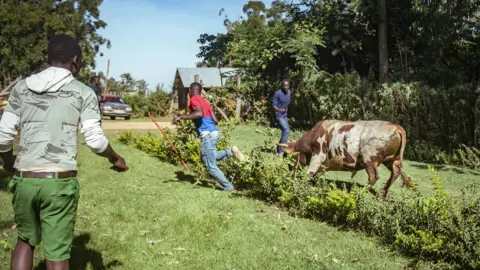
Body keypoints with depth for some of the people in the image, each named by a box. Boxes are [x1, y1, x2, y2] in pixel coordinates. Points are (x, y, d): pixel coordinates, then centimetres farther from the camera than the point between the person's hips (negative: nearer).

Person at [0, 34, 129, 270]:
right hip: (59, 181, -4)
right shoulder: (83, 93, -1)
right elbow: (95, 141, -5)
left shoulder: (22, 87, 8)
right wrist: (116, 159, 14)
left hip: (23, 179, 4)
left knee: (25, 240, 24)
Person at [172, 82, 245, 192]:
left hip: (207, 135, -8)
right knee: (208, 158, 26)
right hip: (214, 132, 8)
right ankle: (230, 152, 10)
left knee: (211, 166, 3)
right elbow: (215, 120, 17)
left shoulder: (194, 99, -4)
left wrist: (181, 117, -21)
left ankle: (228, 186, 8)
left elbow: (199, 113, -25)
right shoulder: (204, 101, 19)